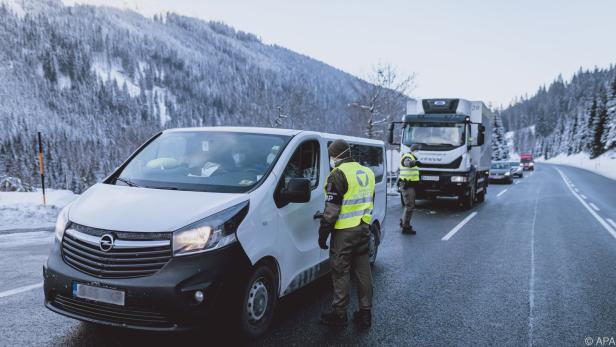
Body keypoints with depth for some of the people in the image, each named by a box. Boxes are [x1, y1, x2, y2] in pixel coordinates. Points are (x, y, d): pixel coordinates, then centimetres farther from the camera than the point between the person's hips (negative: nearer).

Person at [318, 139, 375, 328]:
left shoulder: (339, 175, -14)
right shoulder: (367, 173, 12)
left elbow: (331, 209, -16)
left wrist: (323, 233, -8)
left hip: (344, 232, -7)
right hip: (364, 229, 8)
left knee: (341, 272, 3)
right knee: (363, 270, 12)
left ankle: (339, 313, 12)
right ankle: (365, 312, 19)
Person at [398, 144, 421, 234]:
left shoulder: (413, 158, 19)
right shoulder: (407, 157, -14)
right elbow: (408, 163, -39)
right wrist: (415, 162, -59)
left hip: (410, 185, 10)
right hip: (406, 185, -10)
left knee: (409, 205, 19)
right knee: (409, 205, -11)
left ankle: (403, 222, 33)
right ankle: (405, 227, -6)